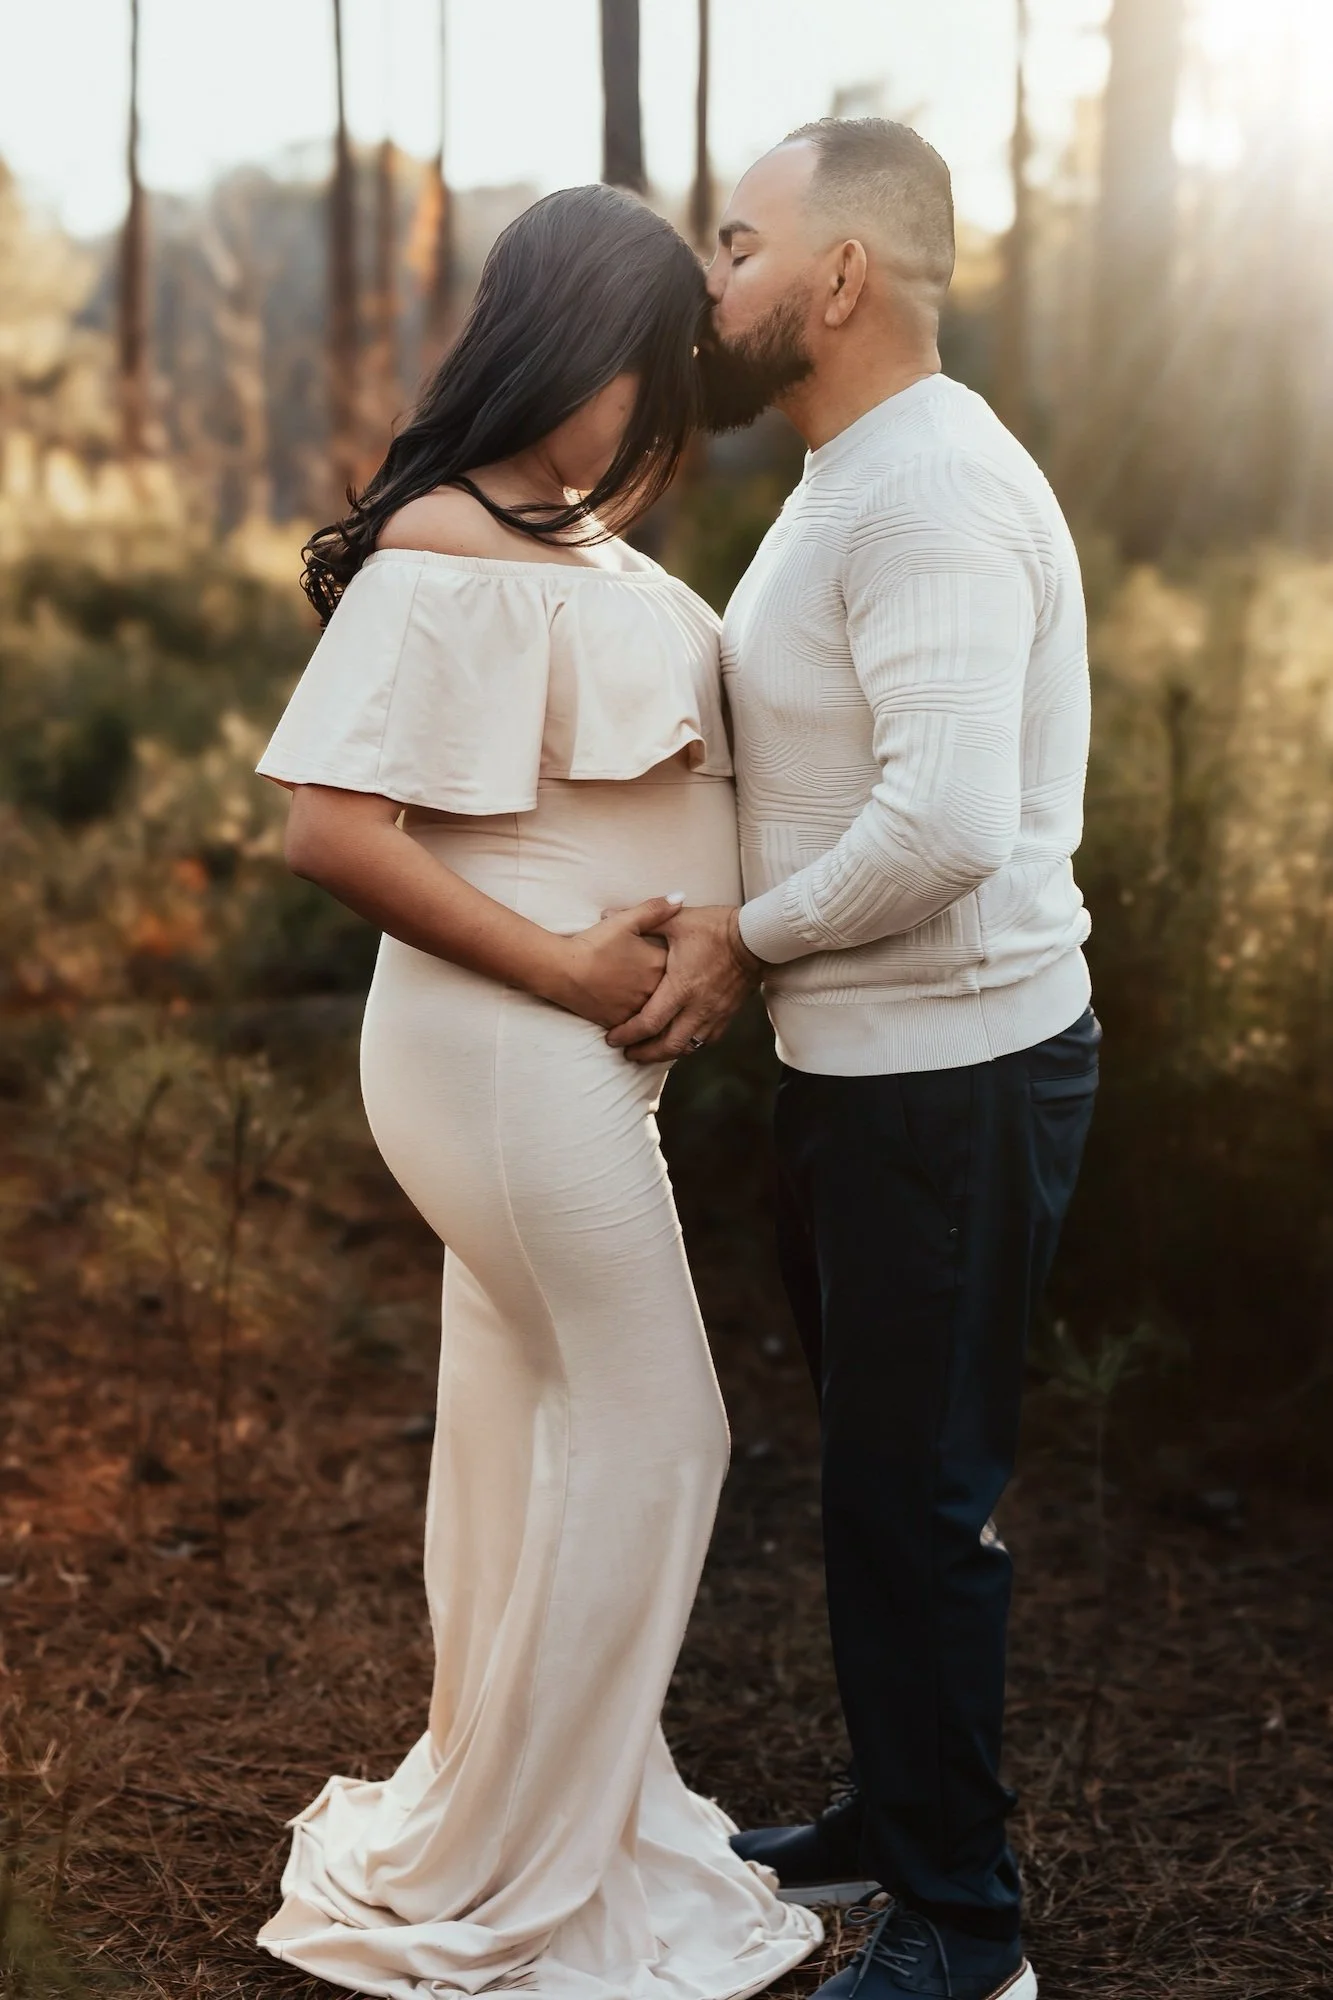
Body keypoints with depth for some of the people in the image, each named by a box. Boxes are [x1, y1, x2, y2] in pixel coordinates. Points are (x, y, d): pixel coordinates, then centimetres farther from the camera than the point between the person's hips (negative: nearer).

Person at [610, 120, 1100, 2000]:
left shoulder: (932, 491, -20)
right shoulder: (851, 480, 14)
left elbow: (947, 820, -31)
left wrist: (748, 941, -18)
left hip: (953, 1079, -10)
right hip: (869, 1065, 10)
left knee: (915, 1496, 1)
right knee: (875, 1469, 20)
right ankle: (894, 1819, 38)